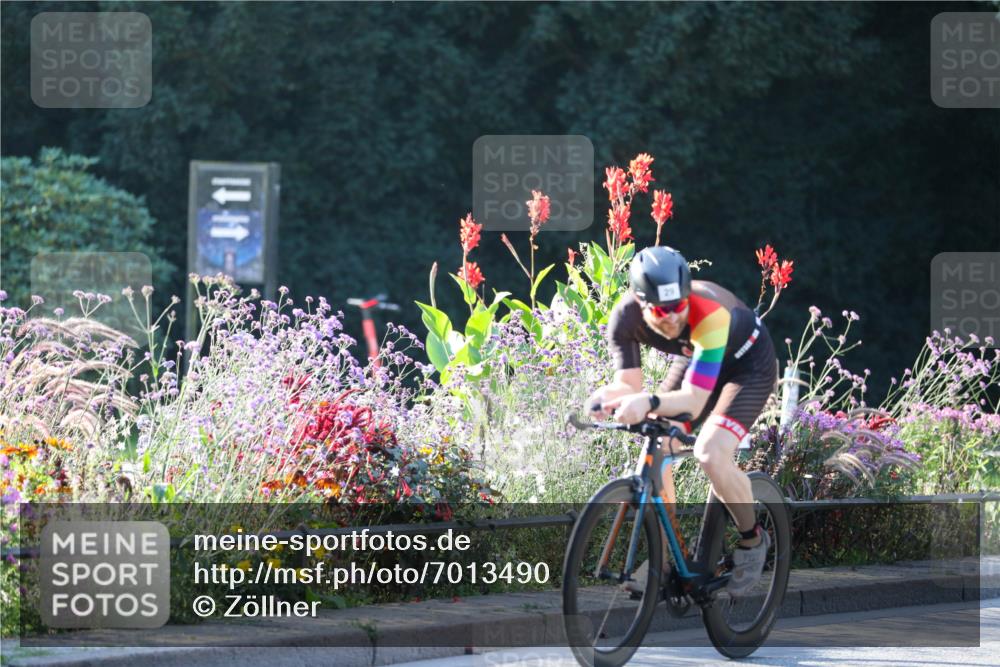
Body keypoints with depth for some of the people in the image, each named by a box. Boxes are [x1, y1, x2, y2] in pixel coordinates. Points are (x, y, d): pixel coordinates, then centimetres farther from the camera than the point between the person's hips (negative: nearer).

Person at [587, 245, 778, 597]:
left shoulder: (709, 314, -42)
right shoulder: (625, 317, -28)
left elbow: (694, 400, -45)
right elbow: (629, 384, -23)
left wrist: (650, 402, -64)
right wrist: (605, 397, -46)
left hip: (747, 362, -5)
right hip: (693, 359, 6)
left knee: (711, 454, -24)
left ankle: (752, 540, 0)